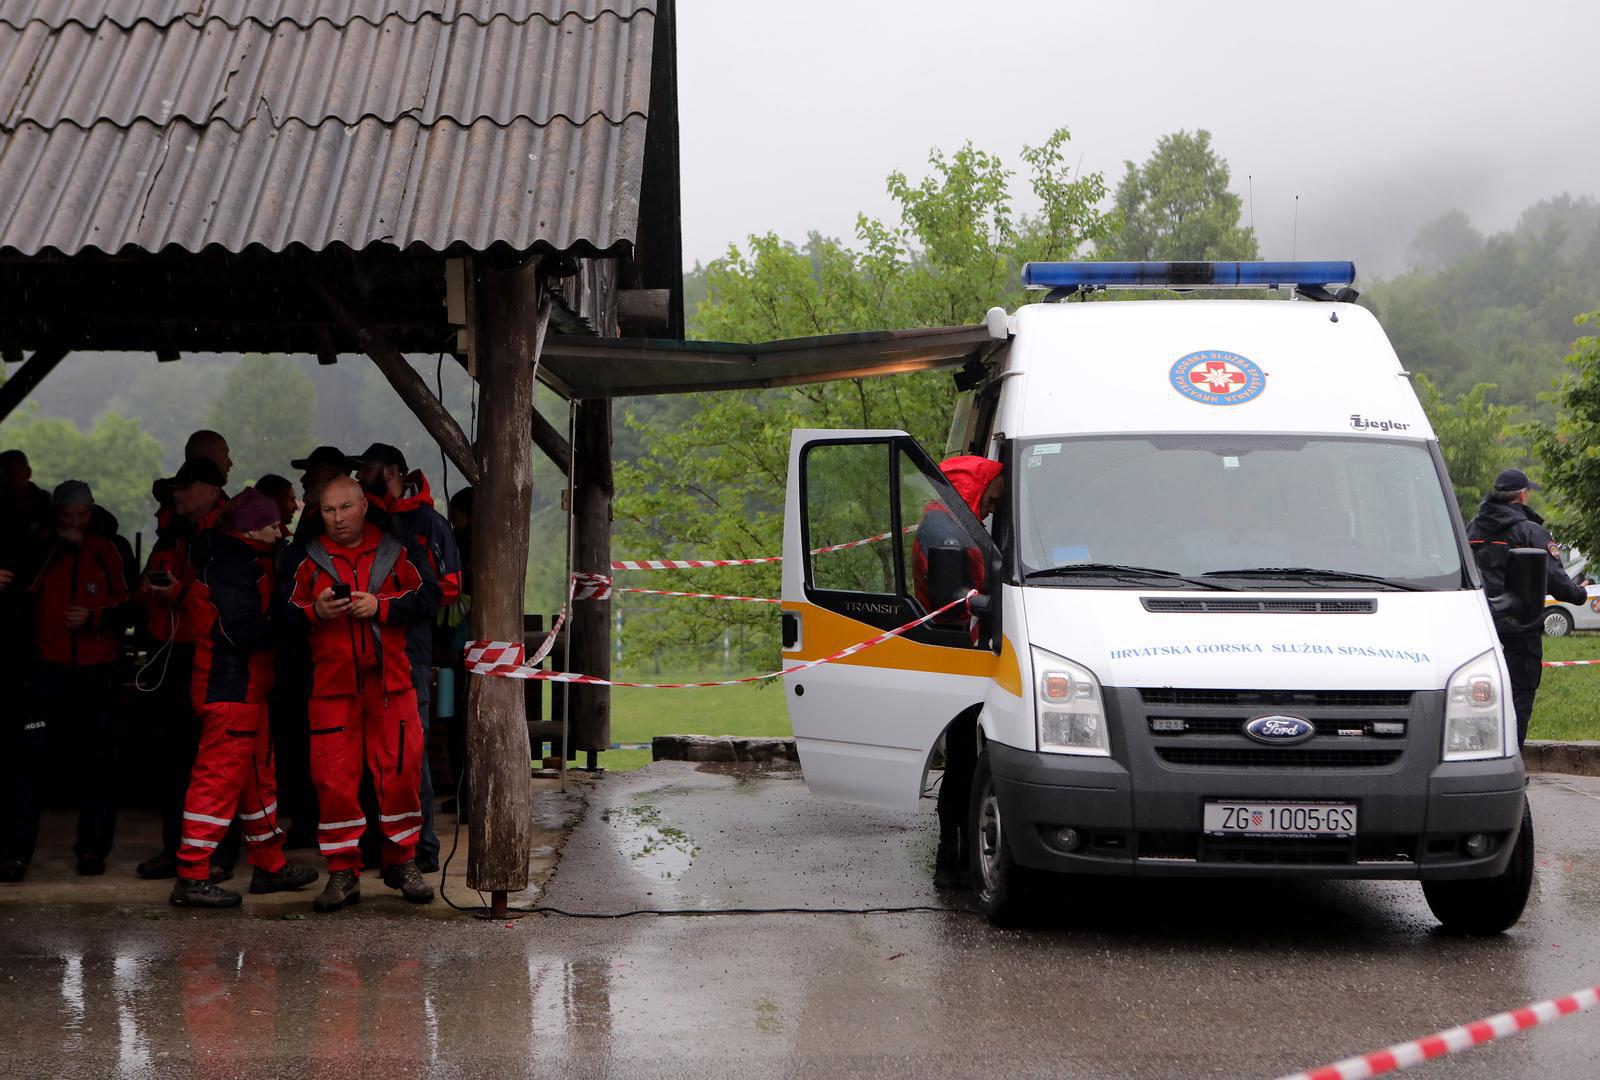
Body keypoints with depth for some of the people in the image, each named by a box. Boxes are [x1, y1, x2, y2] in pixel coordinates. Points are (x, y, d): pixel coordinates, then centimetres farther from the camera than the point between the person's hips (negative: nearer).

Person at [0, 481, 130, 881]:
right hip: (47, 668, -1)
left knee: (95, 760, 6)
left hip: (96, 671, 1)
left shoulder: (105, 552, 7)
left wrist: (94, 617, -11)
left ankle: (92, 848, 16)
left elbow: (125, 608, 8)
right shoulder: (41, 549, 5)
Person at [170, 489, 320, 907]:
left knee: (257, 776, 17)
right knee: (220, 777, -10)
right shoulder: (232, 563, -16)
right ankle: (192, 877, -8)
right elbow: (245, 629, -24)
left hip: (246, 688, 11)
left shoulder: (236, 558, 16)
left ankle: (270, 866, 27)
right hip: (232, 689, -11)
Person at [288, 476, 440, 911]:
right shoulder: (309, 560, 8)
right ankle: (343, 872, 6)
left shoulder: (394, 553, 7)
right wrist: (315, 612, -13)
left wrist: (380, 606, -12)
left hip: (391, 680, 0)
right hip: (332, 682, 0)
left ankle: (402, 862, 16)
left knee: (400, 770, 0)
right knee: (334, 777, -3)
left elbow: (427, 598, 1)